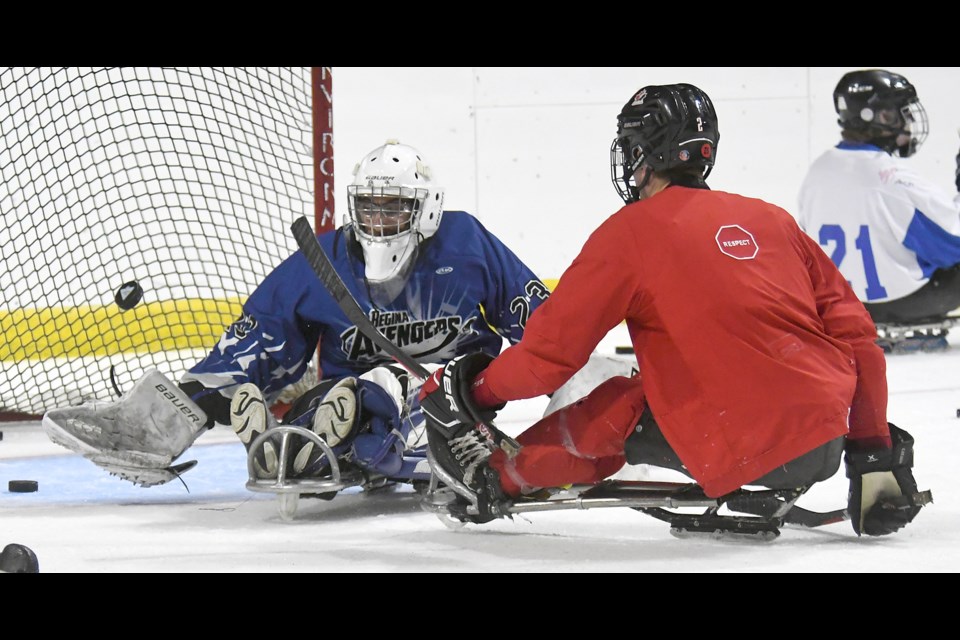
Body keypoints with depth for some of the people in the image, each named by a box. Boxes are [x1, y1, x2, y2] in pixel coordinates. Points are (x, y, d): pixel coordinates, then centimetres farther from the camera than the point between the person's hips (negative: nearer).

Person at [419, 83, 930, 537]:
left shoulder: (631, 231, 0)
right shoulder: (770, 218, 14)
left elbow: (550, 354, -1)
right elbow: (853, 330, 13)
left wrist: (480, 389, 19)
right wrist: (873, 454, 18)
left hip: (747, 455, -5)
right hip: (827, 446, 5)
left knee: (610, 413, 16)